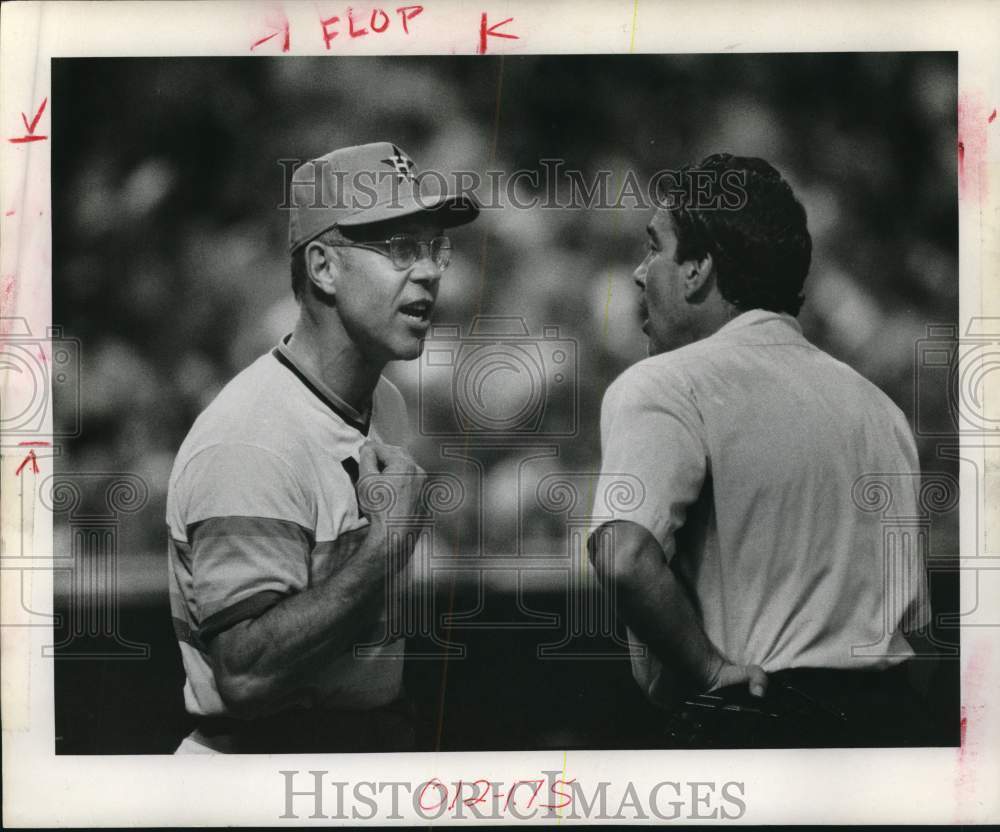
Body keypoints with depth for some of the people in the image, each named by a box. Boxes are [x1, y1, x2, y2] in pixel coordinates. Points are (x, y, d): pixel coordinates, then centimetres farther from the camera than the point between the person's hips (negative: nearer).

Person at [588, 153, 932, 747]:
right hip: (887, 716, 7)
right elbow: (913, 605, 16)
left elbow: (625, 558, -27)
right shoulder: (874, 402, 14)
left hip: (745, 723, -7)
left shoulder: (663, 385, -10)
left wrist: (711, 668, -16)